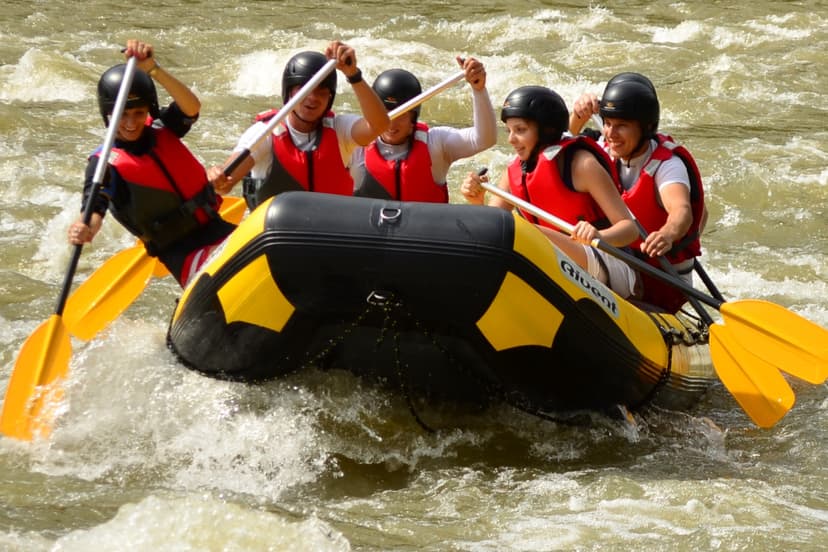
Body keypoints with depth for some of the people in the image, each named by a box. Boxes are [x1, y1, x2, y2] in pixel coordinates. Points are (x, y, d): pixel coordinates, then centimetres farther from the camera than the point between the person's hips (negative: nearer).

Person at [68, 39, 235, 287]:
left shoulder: (162, 131, 5)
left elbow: (191, 107, -15)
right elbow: (95, 206, -24)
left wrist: (152, 69, -30)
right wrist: (84, 228, -49)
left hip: (217, 230, 5)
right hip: (184, 256, -5)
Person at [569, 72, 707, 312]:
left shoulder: (667, 165, -20)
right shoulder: (608, 151, 2)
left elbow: (682, 210, -38)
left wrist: (667, 235, -63)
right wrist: (576, 118, -13)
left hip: (664, 284, -7)